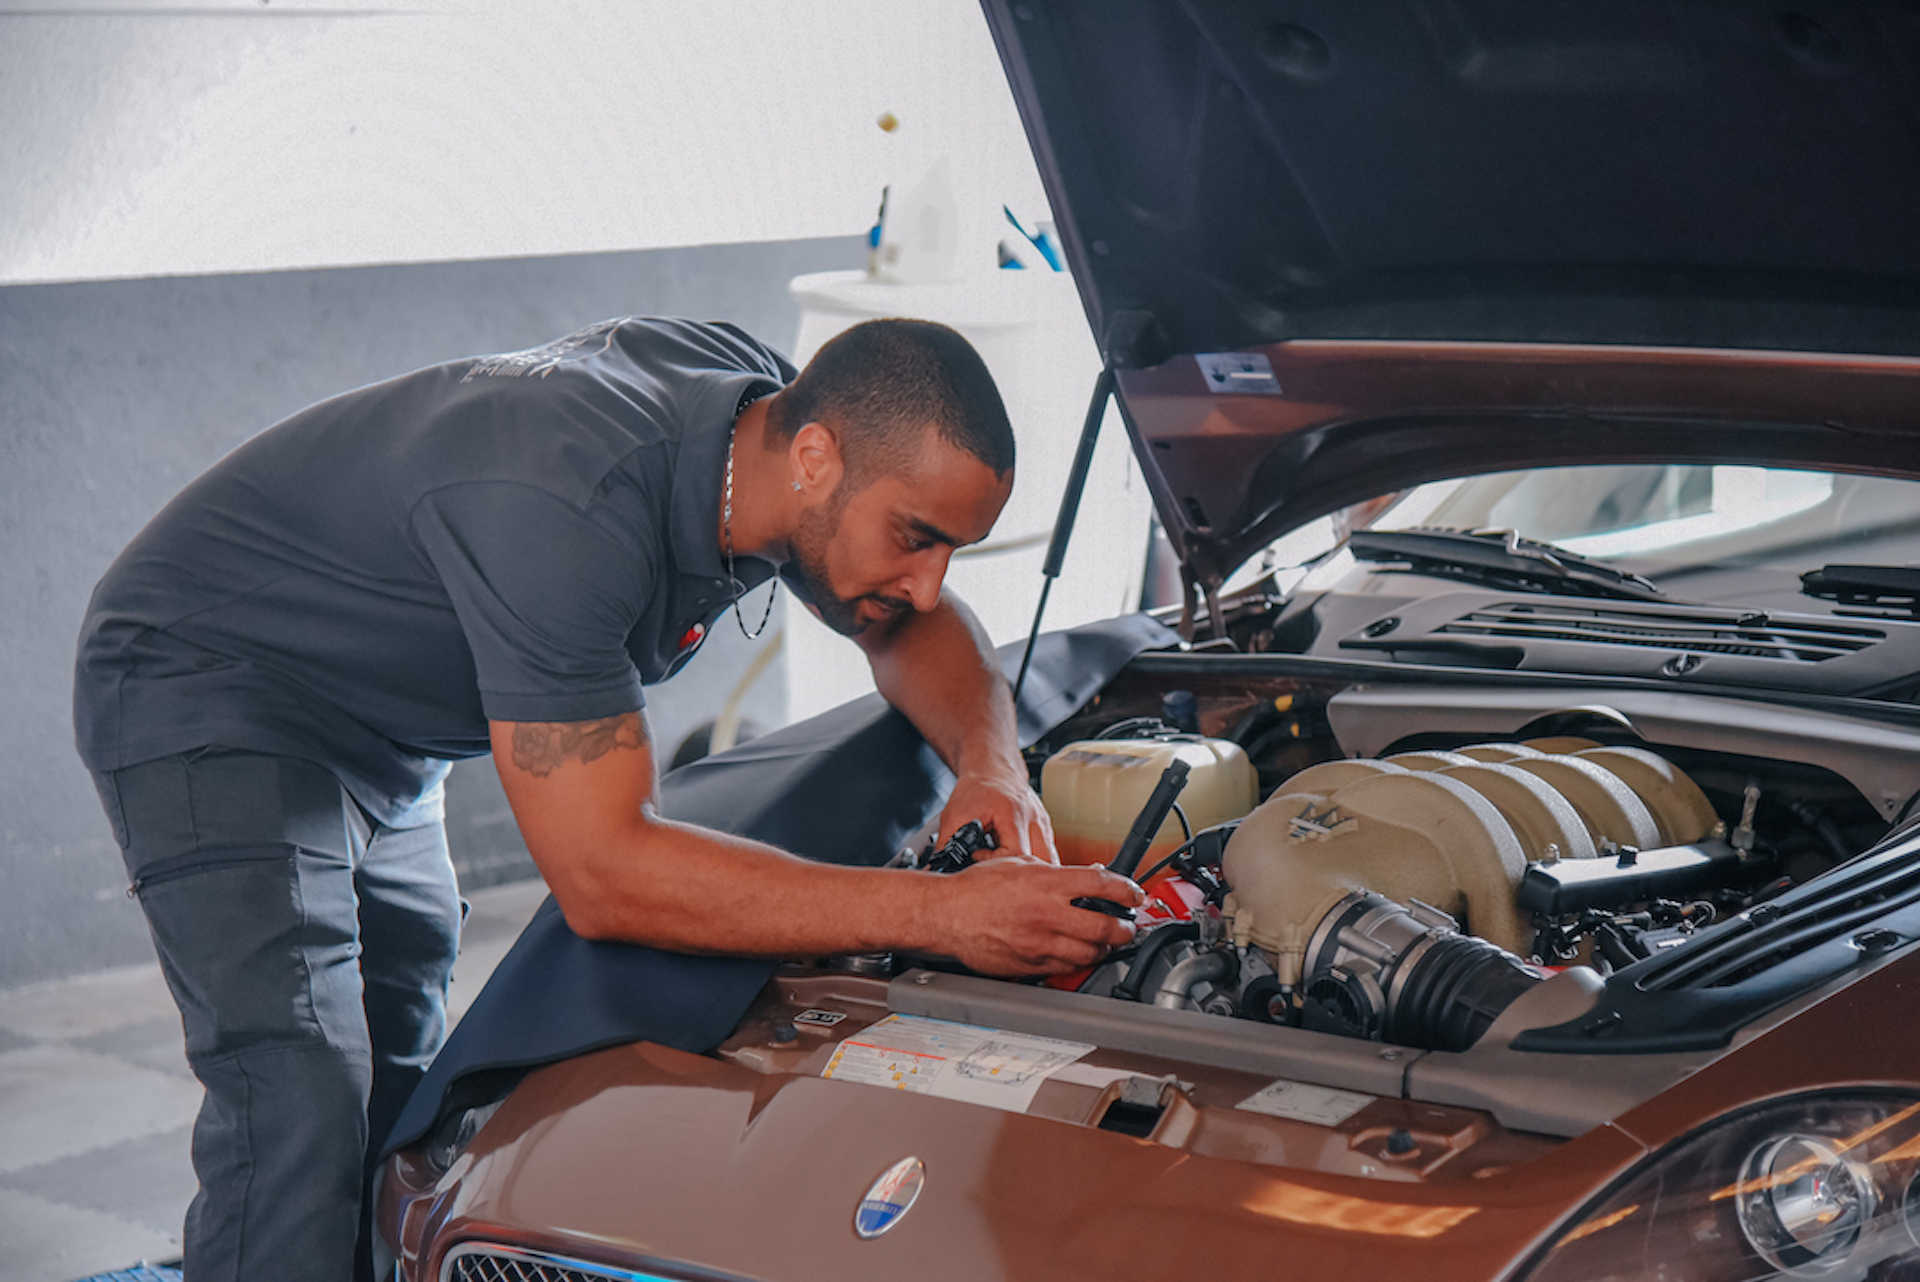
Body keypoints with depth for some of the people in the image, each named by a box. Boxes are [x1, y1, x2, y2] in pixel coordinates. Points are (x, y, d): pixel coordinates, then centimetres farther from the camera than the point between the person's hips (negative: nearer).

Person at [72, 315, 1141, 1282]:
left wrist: (990, 766, -18)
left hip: (381, 740, 9)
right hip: (202, 684, -9)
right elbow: (604, 874, -40)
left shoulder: (768, 406, -13)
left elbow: (928, 632, 5)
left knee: (400, 1104, 14)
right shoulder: (566, 509, -40)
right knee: (300, 1107, -22)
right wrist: (939, 912, -43)